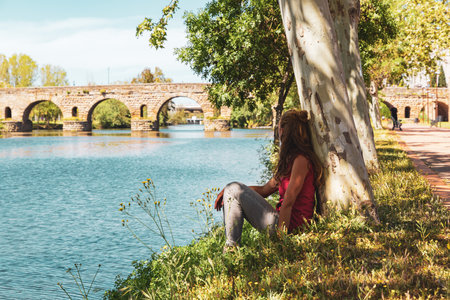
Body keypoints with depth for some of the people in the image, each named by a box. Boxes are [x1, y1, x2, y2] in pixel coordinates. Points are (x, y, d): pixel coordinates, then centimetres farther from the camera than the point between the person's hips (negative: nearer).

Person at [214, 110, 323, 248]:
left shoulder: (301, 160, -14)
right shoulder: (290, 159, 17)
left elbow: (288, 202, -20)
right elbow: (265, 189, 18)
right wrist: (229, 191, 8)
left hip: (290, 224, -10)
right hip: (281, 218, 10)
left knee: (234, 190, -9)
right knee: (232, 192, 12)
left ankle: (232, 247, -7)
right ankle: (229, 247, 3)